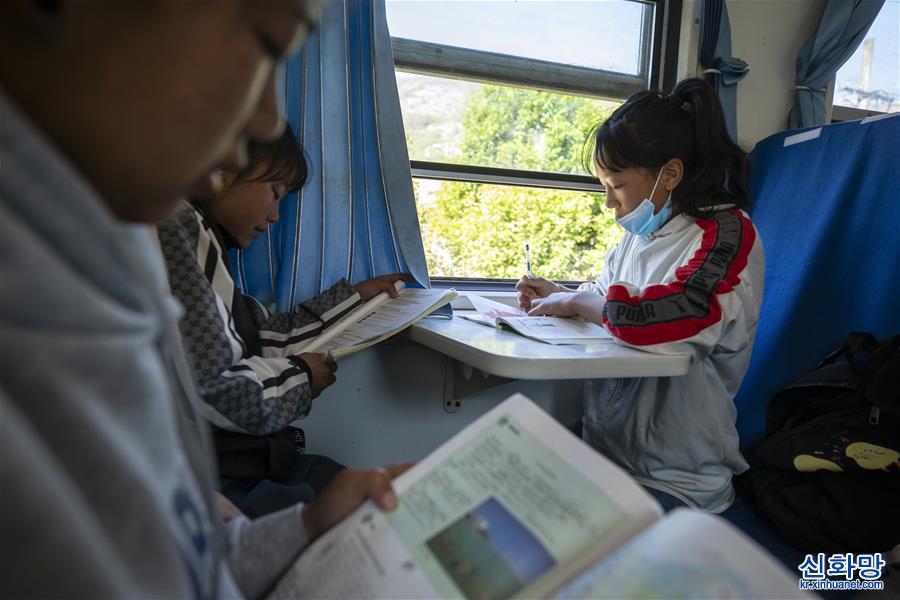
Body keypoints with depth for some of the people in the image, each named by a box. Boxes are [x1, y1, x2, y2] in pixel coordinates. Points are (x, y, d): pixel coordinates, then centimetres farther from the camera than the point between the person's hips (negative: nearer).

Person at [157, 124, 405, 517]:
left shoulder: (205, 239, 14)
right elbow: (201, 393, -23)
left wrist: (354, 296, 23)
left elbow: (266, 337, 15)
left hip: (248, 461, 8)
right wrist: (297, 376, -6)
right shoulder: (173, 228, -15)